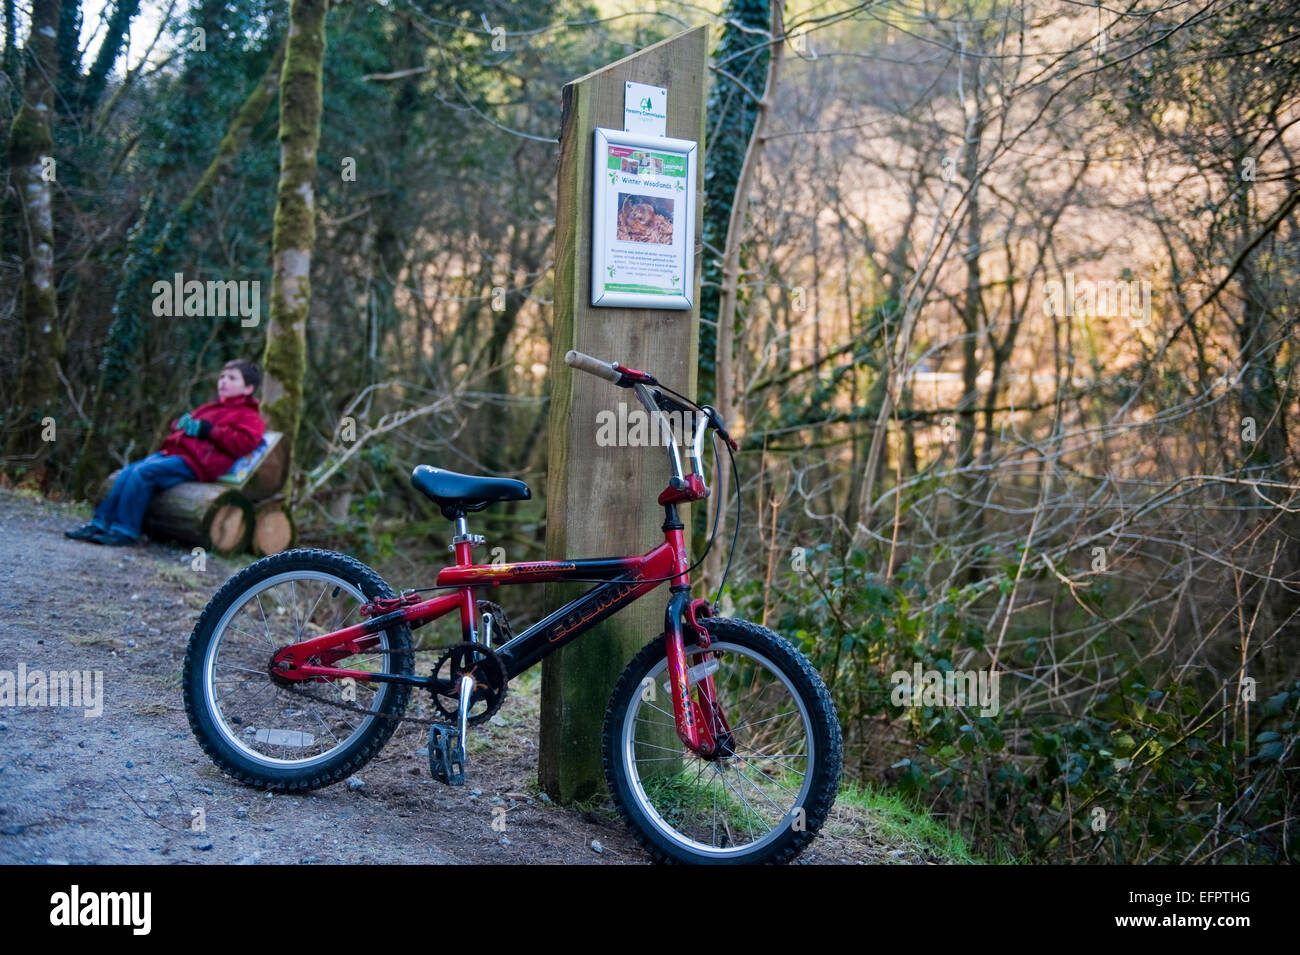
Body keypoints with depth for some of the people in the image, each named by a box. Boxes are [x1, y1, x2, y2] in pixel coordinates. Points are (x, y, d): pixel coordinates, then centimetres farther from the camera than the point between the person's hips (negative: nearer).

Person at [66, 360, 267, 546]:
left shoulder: (248, 416, 4)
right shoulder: (210, 408, 31)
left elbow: (245, 442, -15)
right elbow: (179, 426, 41)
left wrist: (210, 431, -14)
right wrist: (183, 423, 15)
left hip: (193, 464, -9)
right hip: (172, 452, 9)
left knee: (143, 472, -25)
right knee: (128, 471, -10)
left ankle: (125, 530, -23)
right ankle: (100, 523, -9)